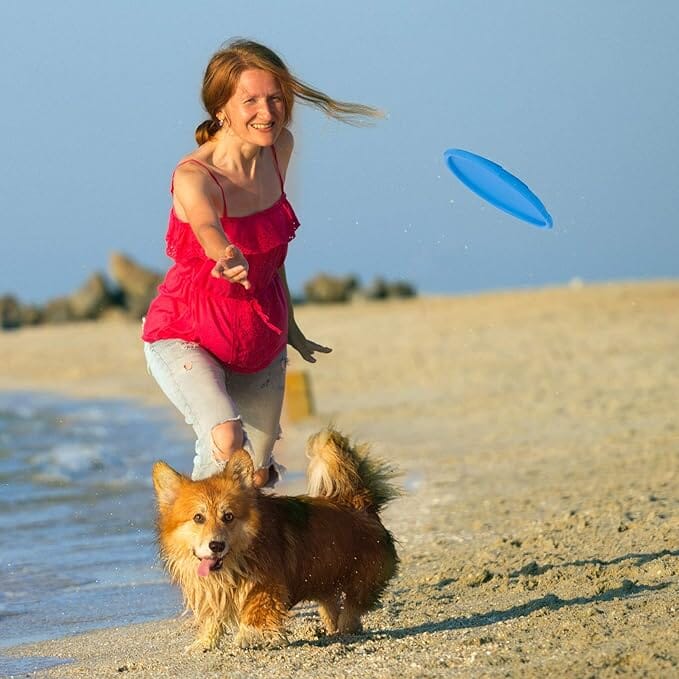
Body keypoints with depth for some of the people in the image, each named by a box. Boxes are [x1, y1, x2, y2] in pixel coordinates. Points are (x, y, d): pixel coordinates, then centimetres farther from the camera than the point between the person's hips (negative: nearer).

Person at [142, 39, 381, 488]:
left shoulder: (280, 148, -5)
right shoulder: (194, 176, -24)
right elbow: (207, 225, -49)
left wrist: (290, 328, 19)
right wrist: (229, 259, -71)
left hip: (260, 340, 6)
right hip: (186, 335, -6)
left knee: (256, 481, 12)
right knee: (227, 442, -32)